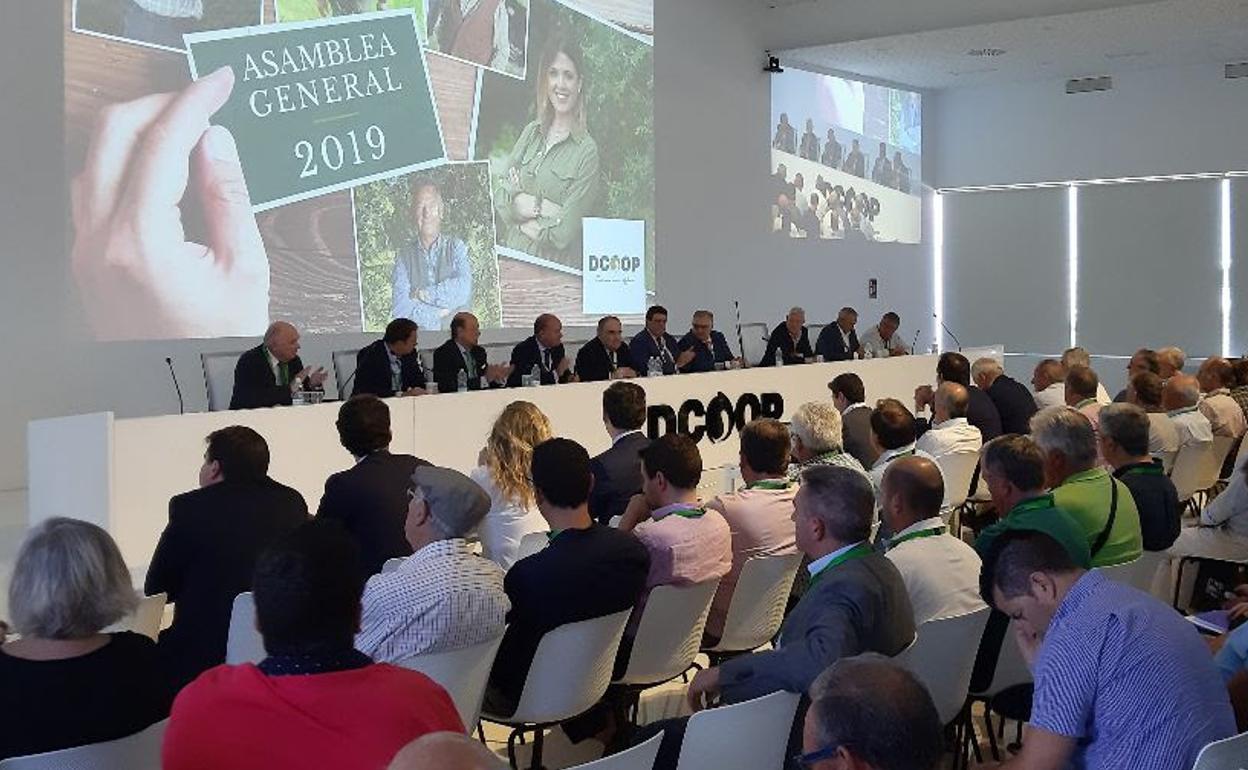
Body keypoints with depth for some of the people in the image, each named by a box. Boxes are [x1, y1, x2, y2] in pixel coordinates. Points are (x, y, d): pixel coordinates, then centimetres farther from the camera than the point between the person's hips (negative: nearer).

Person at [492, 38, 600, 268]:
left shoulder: (587, 151, -3)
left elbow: (562, 234, -8)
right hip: (510, 259, 3)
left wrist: (518, 204, 1)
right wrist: (539, 207, -9)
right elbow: (499, 199, 5)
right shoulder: (531, 132, 13)